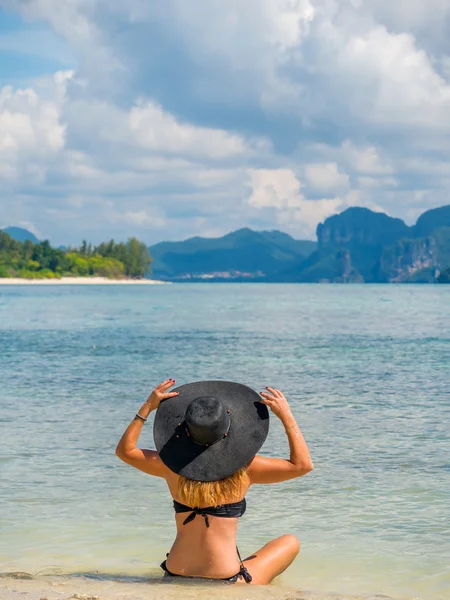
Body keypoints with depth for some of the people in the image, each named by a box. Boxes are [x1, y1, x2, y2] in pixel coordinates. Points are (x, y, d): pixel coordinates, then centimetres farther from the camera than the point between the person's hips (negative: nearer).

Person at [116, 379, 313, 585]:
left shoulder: (172, 466, -5)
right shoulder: (244, 468, -12)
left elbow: (124, 450, 12)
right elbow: (302, 464, -3)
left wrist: (147, 407, 11)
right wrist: (286, 415, 0)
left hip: (175, 581, 5)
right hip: (227, 585, -4)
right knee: (290, 542, 19)